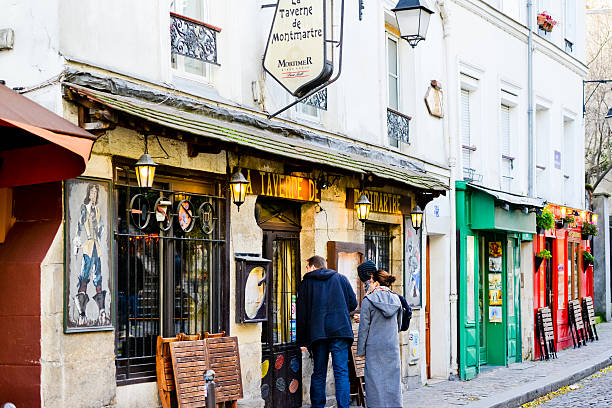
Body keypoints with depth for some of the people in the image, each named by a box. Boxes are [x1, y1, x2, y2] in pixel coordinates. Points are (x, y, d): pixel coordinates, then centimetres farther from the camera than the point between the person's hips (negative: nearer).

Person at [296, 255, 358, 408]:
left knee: (319, 373, 9)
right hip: (340, 331, 0)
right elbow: (353, 303, 9)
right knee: (341, 372, -2)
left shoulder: (306, 283, 8)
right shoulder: (340, 278, 11)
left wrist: (302, 340, 6)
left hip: (317, 332, 0)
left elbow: (302, 313, 5)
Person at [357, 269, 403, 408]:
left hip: (374, 347, -4)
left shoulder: (368, 300, -7)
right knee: (392, 380, 8)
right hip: (393, 347, 4)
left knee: (375, 381, 1)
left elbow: (364, 327, -6)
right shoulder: (396, 300, 7)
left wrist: (361, 350, 1)